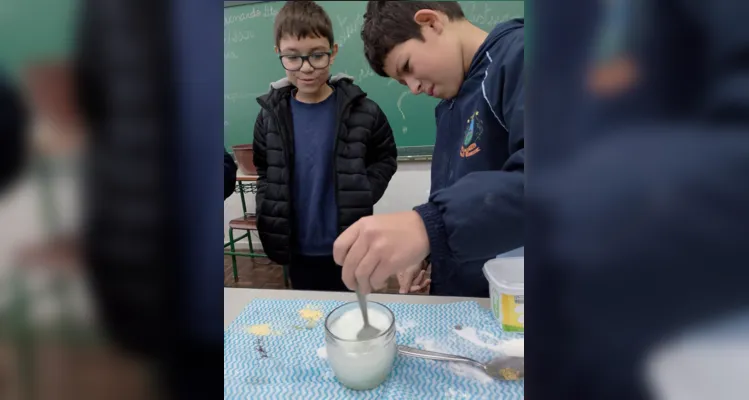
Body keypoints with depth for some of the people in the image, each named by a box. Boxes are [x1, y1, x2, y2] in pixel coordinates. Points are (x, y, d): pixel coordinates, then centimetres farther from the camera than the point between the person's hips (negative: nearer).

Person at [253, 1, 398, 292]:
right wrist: (269, 218, -2)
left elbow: (385, 158, 3)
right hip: (297, 248, 2)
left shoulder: (362, 111, -10)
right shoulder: (271, 115, -3)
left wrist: (361, 195, -11)